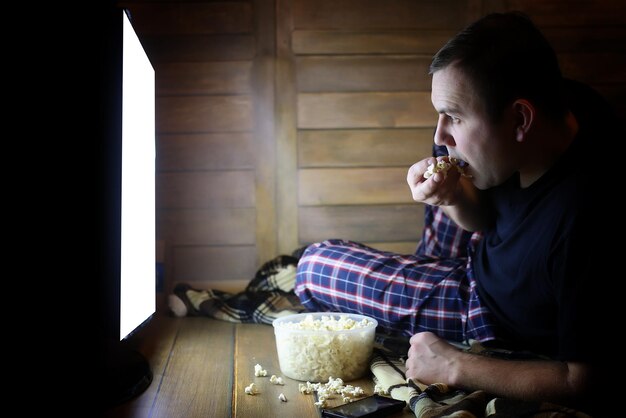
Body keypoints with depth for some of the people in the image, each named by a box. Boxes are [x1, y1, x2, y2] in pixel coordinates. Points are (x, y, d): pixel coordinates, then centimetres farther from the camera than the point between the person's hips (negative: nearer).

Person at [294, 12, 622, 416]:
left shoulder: (590, 220, -42)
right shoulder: (561, 101, -18)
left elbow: (585, 382, -31)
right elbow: (490, 218, -1)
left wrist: (454, 366, -26)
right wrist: (456, 197, -24)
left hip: (501, 323, -7)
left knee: (314, 265, -3)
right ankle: (431, 264, 28)